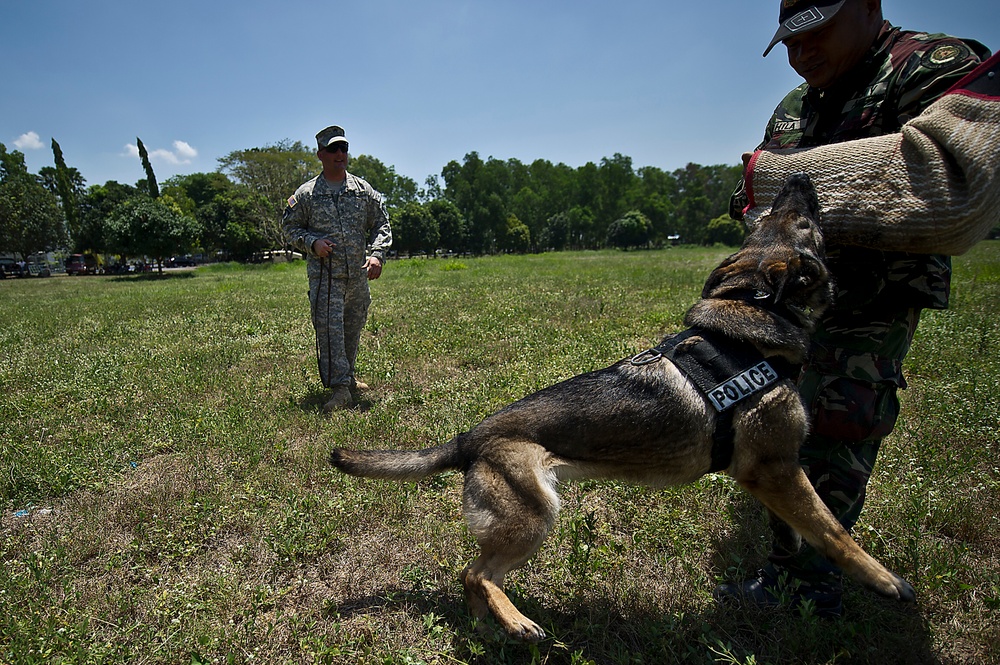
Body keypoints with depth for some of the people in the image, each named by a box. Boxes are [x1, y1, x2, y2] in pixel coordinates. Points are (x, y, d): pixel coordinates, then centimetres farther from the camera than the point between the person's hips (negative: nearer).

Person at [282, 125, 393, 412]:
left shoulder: (363, 190, 9)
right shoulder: (305, 194, 4)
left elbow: (381, 224, 11)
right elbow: (290, 226, 9)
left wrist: (376, 254, -5)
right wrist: (312, 242, -10)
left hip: (358, 274, 3)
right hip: (324, 273, -3)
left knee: (353, 328, 13)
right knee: (329, 329, -12)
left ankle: (347, 377, 31)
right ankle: (339, 388, -10)